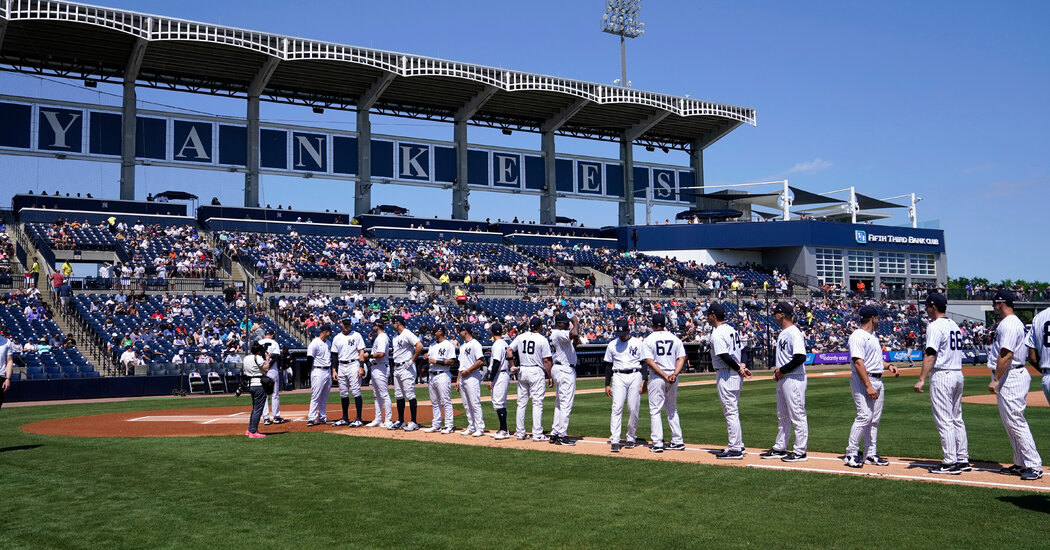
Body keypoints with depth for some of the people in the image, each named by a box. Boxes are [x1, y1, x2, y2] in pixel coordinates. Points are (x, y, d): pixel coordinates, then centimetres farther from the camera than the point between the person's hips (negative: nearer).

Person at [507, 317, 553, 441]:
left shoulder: (520, 337, 6)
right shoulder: (542, 340, -6)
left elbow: (509, 350, 1)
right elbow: (546, 360, -8)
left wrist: (512, 366, 7)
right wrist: (550, 377, -3)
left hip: (522, 371, 5)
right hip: (536, 372, -5)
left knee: (521, 403, 10)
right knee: (537, 403, -2)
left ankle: (520, 433, 12)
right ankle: (537, 434, -4)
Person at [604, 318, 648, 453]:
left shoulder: (639, 343, 6)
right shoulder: (612, 345, 12)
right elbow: (608, 366, 14)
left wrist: (644, 381, -6)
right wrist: (607, 384, 9)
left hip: (635, 376, -1)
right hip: (618, 377, 1)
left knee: (633, 409, -1)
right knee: (617, 408, -11)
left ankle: (631, 438, 15)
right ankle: (614, 441, -15)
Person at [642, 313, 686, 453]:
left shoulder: (648, 340, -4)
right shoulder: (674, 338, 7)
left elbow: (649, 361, -12)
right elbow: (682, 358, 0)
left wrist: (664, 375, -13)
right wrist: (674, 374, -10)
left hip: (656, 378, -4)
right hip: (673, 378, 4)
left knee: (655, 410, 1)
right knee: (672, 410, 16)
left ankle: (657, 444, -4)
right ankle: (678, 441, 15)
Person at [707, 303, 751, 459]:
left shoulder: (717, 333, -15)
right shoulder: (732, 329, 14)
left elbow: (724, 356, -22)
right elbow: (737, 352, 14)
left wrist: (739, 369, -11)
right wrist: (741, 367, 2)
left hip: (725, 375, -10)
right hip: (736, 376, 10)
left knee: (730, 412, -6)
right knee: (733, 411, 17)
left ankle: (735, 449, -3)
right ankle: (738, 445, 23)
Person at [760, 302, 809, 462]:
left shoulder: (794, 333, -16)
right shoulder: (782, 333, 15)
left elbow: (801, 357, -25)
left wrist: (782, 370, -17)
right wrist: (778, 370, 9)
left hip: (794, 379, -11)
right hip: (782, 380, 11)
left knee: (798, 416, -4)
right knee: (782, 417, 16)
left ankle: (800, 452, 1)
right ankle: (779, 448, 24)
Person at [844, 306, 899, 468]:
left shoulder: (873, 336, 18)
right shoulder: (857, 336, -13)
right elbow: (858, 362, -21)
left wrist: (888, 366, 10)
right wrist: (868, 386, -26)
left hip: (877, 380, 10)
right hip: (863, 381, -10)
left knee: (875, 418, 9)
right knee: (864, 416, -15)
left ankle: (871, 454, 15)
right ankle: (851, 453, -10)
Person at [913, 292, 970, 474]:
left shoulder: (935, 326, -12)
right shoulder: (955, 326, 15)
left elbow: (930, 354, -21)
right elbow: (956, 351, 17)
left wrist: (922, 379, -24)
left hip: (941, 376, -9)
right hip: (958, 374, 9)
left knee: (944, 421, -5)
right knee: (957, 419, 14)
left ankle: (950, 462, -5)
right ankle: (963, 460, 16)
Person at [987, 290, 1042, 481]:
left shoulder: (1008, 324, -16)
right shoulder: (1014, 322, 18)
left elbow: (1007, 354, -23)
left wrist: (995, 379, -21)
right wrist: (998, 379, 21)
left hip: (1011, 377, -11)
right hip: (1014, 376, 11)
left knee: (1015, 422, -10)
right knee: (1011, 422, 14)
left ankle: (1035, 465, -9)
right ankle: (1021, 464, 20)